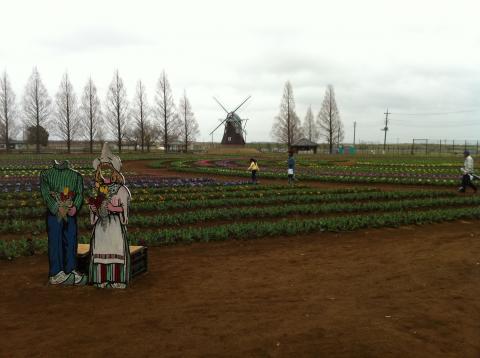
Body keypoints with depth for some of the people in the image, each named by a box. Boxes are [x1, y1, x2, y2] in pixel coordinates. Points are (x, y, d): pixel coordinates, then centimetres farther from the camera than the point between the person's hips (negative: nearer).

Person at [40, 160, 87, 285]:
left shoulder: (76, 175, 11)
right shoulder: (46, 174, 6)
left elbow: (79, 193, 2)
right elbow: (45, 193, -5)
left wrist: (75, 206, -18)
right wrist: (58, 208, -18)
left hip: (71, 214, 2)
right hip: (54, 213, -2)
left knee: (71, 242, 4)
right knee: (55, 242, -3)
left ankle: (70, 270, 14)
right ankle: (56, 274, 2)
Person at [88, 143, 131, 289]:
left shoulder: (121, 189, -5)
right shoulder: (99, 189, 12)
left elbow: (124, 208, -7)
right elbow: (96, 209, 17)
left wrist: (112, 208, -21)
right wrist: (94, 207, -4)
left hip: (115, 225, -5)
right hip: (101, 226, 5)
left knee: (115, 251, -4)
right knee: (100, 251, 4)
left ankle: (116, 280, 2)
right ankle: (102, 279, 13)